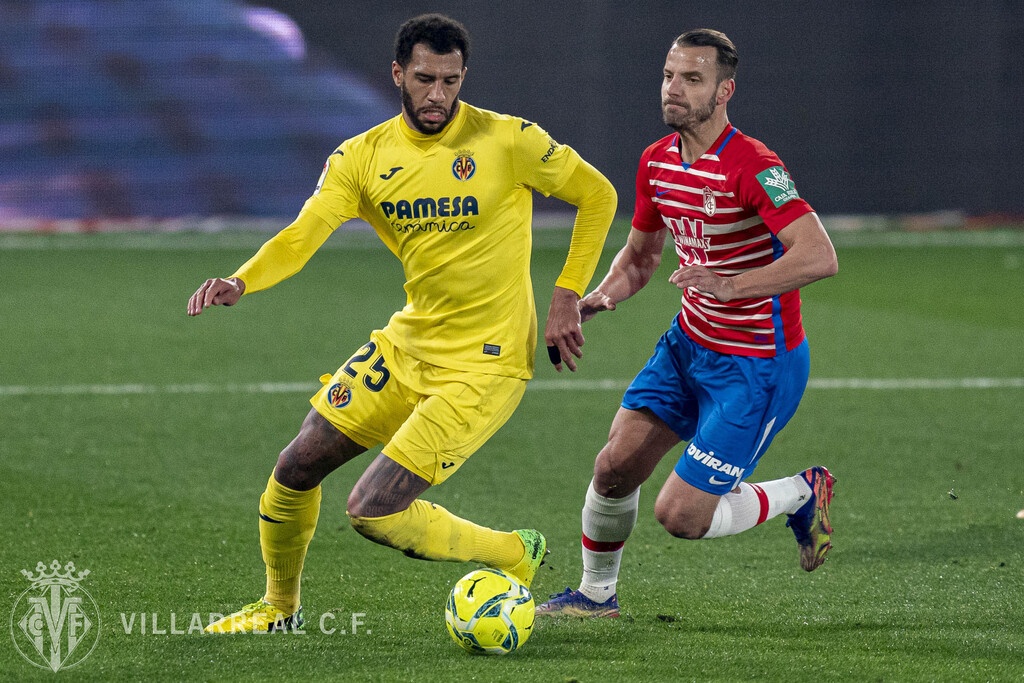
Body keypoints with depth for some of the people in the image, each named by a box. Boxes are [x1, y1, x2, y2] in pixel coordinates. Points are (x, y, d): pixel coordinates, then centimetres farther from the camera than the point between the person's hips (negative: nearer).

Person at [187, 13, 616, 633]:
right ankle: (280, 607, 31)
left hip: (485, 365, -6)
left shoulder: (507, 140, -14)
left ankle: (514, 554, 8)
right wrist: (240, 282, -32)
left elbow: (597, 195, -1)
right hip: (407, 345, 6)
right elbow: (301, 238, -12)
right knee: (297, 467, 6)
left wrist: (567, 297, -6)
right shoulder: (363, 157, -3)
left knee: (373, 512, -15)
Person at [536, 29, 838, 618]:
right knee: (616, 465, -1)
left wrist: (732, 286, -42)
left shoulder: (752, 166, -24)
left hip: (758, 366, -7)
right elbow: (640, 253, 19)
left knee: (681, 516, -10)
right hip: (690, 344, 7)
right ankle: (596, 593, 24)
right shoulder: (657, 161, 2)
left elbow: (821, 257, -34)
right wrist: (603, 296, -1)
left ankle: (802, 494, 15)